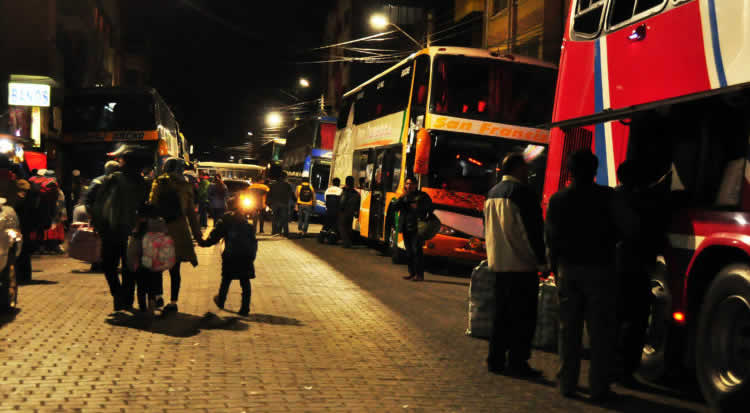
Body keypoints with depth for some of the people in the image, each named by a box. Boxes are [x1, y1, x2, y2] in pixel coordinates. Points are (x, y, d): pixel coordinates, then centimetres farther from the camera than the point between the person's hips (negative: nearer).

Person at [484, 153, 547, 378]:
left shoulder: (492, 193, 12)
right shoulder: (523, 192, -13)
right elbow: (534, 229, -15)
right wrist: (542, 259, -8)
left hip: (499, 263, 8)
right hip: (522, 263, -8)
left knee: (502, 313, 14)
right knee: (523, 316, -2)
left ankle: (496, 359, 16)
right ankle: (517, 362, -2)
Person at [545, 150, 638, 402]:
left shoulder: (557, 199, 3)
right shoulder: (606, 197, -7)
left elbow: (551, 238, 6)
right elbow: (629, 229, -10)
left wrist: (556, 268, 15)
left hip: (568, 270, 3)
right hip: (599, 269, -3)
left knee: (569, 329, 11)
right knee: (600, 331, 2)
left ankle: (567, 384, 14)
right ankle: (598, 388, 0)